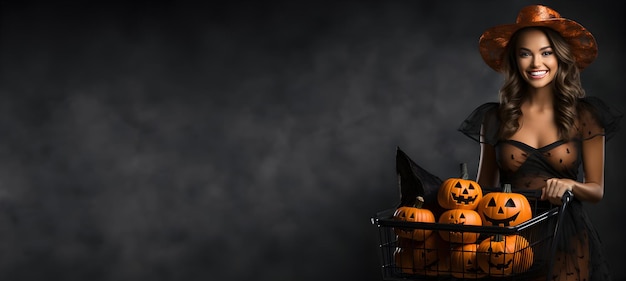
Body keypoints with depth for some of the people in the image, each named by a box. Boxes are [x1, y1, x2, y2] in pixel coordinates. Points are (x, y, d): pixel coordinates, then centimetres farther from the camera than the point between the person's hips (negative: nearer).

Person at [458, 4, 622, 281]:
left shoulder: (584, 115, -1)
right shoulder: (495, 118, 1)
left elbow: (596, 190, 2)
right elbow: (484, 186, 8)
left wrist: (570, 184, -19)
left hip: (567, 238, 0)